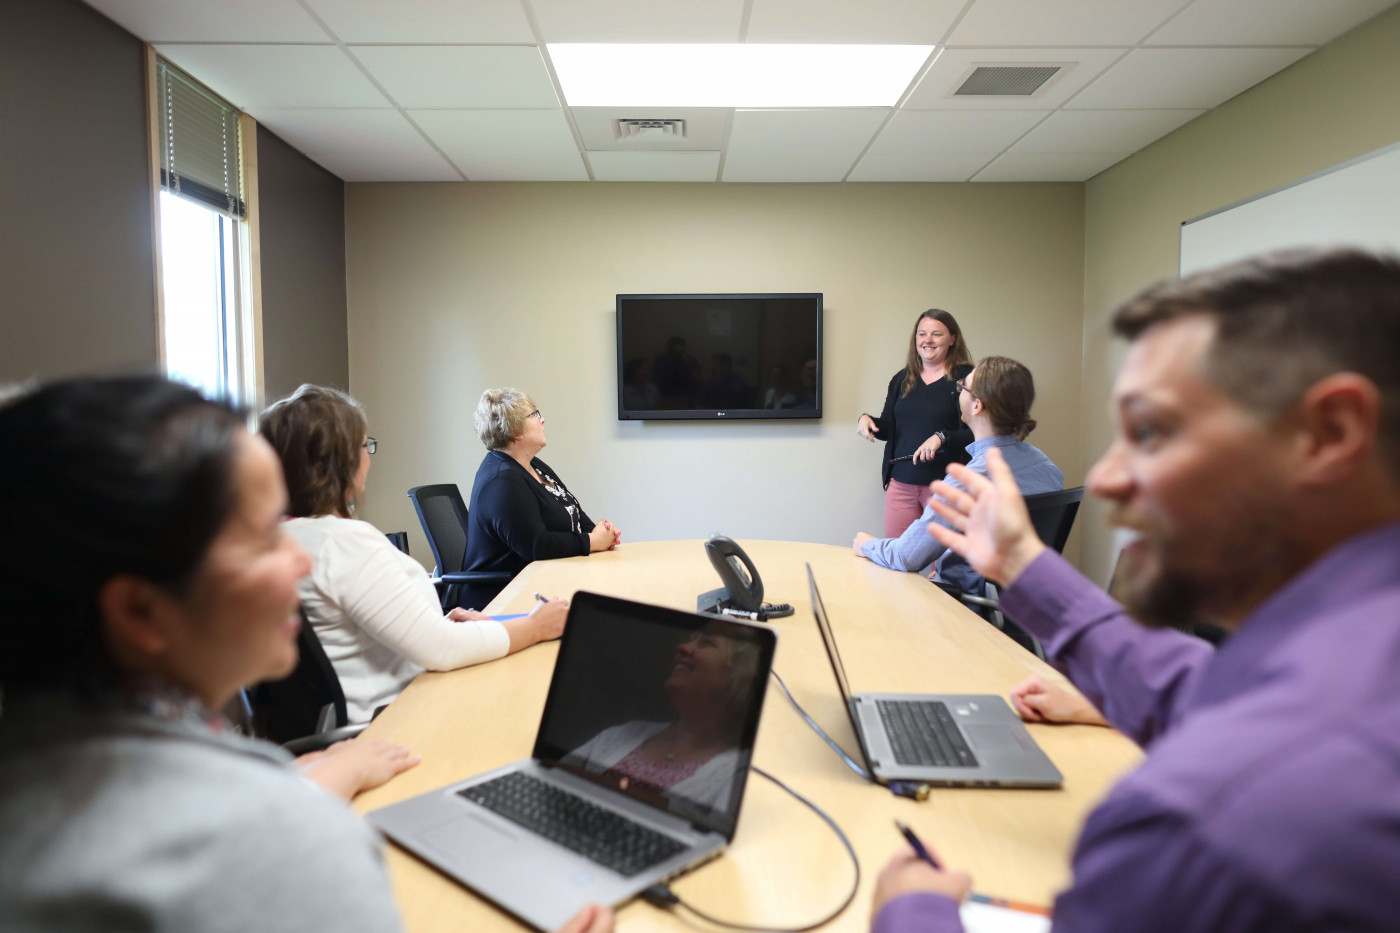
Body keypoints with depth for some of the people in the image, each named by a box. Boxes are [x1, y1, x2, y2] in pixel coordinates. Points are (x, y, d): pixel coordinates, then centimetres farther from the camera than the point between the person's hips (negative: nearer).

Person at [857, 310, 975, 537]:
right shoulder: (902, 379, 13)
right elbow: (887, 429, 18)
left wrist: (942, 438, -26)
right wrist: (866, 420, -2)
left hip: (945, 484, -4)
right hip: (901, 482, 5)